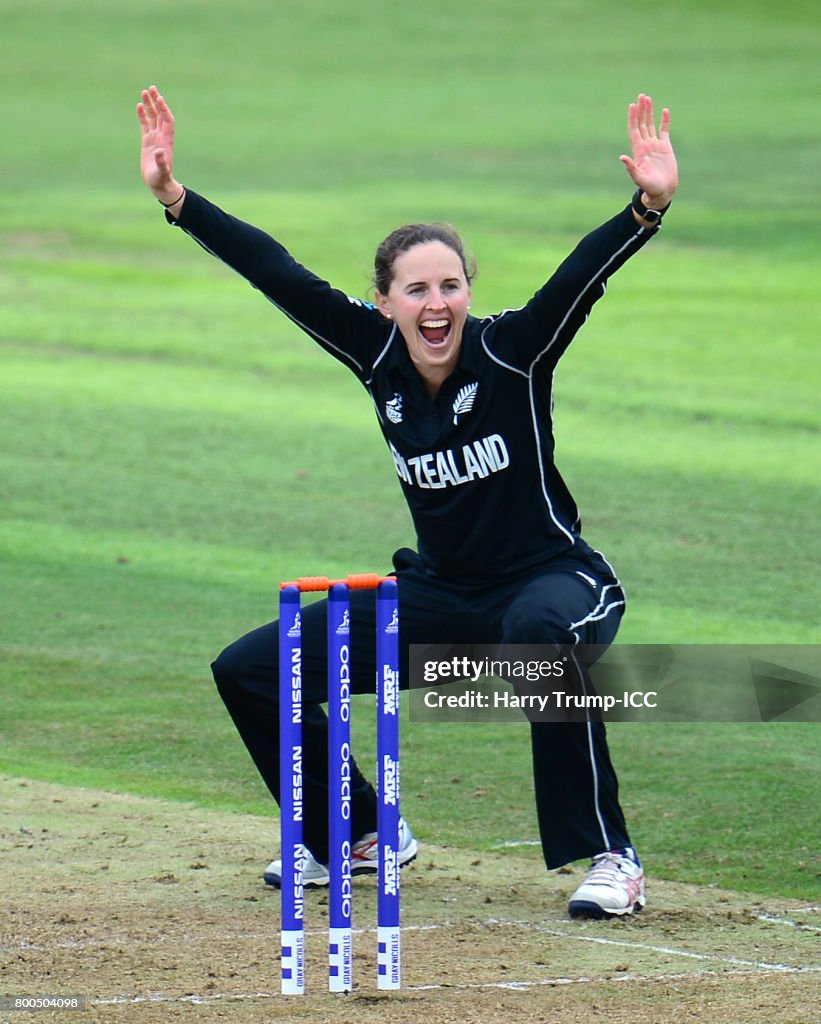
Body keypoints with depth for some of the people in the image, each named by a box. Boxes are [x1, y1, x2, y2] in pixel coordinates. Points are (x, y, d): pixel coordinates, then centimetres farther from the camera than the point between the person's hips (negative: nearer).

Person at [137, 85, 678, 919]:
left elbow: (584, 271, -34)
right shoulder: (378, 355, -7)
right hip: (440, 593, 6)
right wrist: (174, 197, -13)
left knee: (543, 631, -43)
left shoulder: (512, 352, -19)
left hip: (551, 579, -6)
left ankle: (608, 856, -30)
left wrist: (649, 207, -51)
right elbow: (278, 276, -8)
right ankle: (358, 837, 25)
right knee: (250, 670, 3)